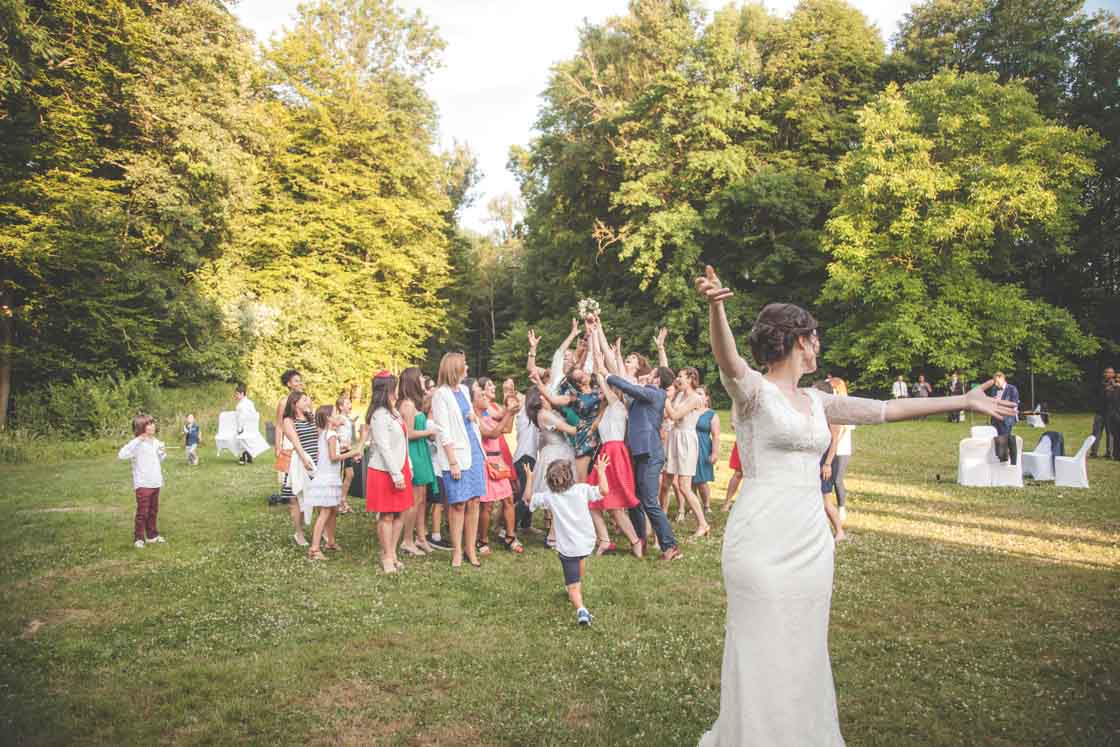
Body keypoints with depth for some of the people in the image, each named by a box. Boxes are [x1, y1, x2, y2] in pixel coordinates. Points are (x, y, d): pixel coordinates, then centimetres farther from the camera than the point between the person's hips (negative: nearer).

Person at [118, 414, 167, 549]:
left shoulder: (156, 442, 8)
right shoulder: (137, 444, -15)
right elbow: (121, 455, -30)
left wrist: (163, 453, 0)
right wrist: (137, 440, -32)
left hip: (155, 483, 7)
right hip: (142, 484, -7)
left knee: (153, 511, 15)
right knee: (142, 512, -2)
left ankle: (152, 535, 26)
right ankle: (138, 538, 8)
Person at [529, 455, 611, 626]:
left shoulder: (549, 497, -7)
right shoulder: (582, 489, -8)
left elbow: (528, 498, 5)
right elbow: (604, 491, -4)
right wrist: (601, 472, 7)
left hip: (567, 548, -2)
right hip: (587, 543, 2)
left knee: (573, 587, 0)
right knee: (581, 558, 39)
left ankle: (581, 609, -26)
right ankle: (579, 585, 54)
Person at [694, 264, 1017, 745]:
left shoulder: (816, 402, 14)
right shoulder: (753, 390, -8)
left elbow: (884, 410, 19)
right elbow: (728, 361, -29)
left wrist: (963, 401, 22)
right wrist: (716, 308, -50)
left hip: (812, 538, 7)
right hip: (763, 538, -7)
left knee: (804, 648, 16)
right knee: (762, 651, 0)